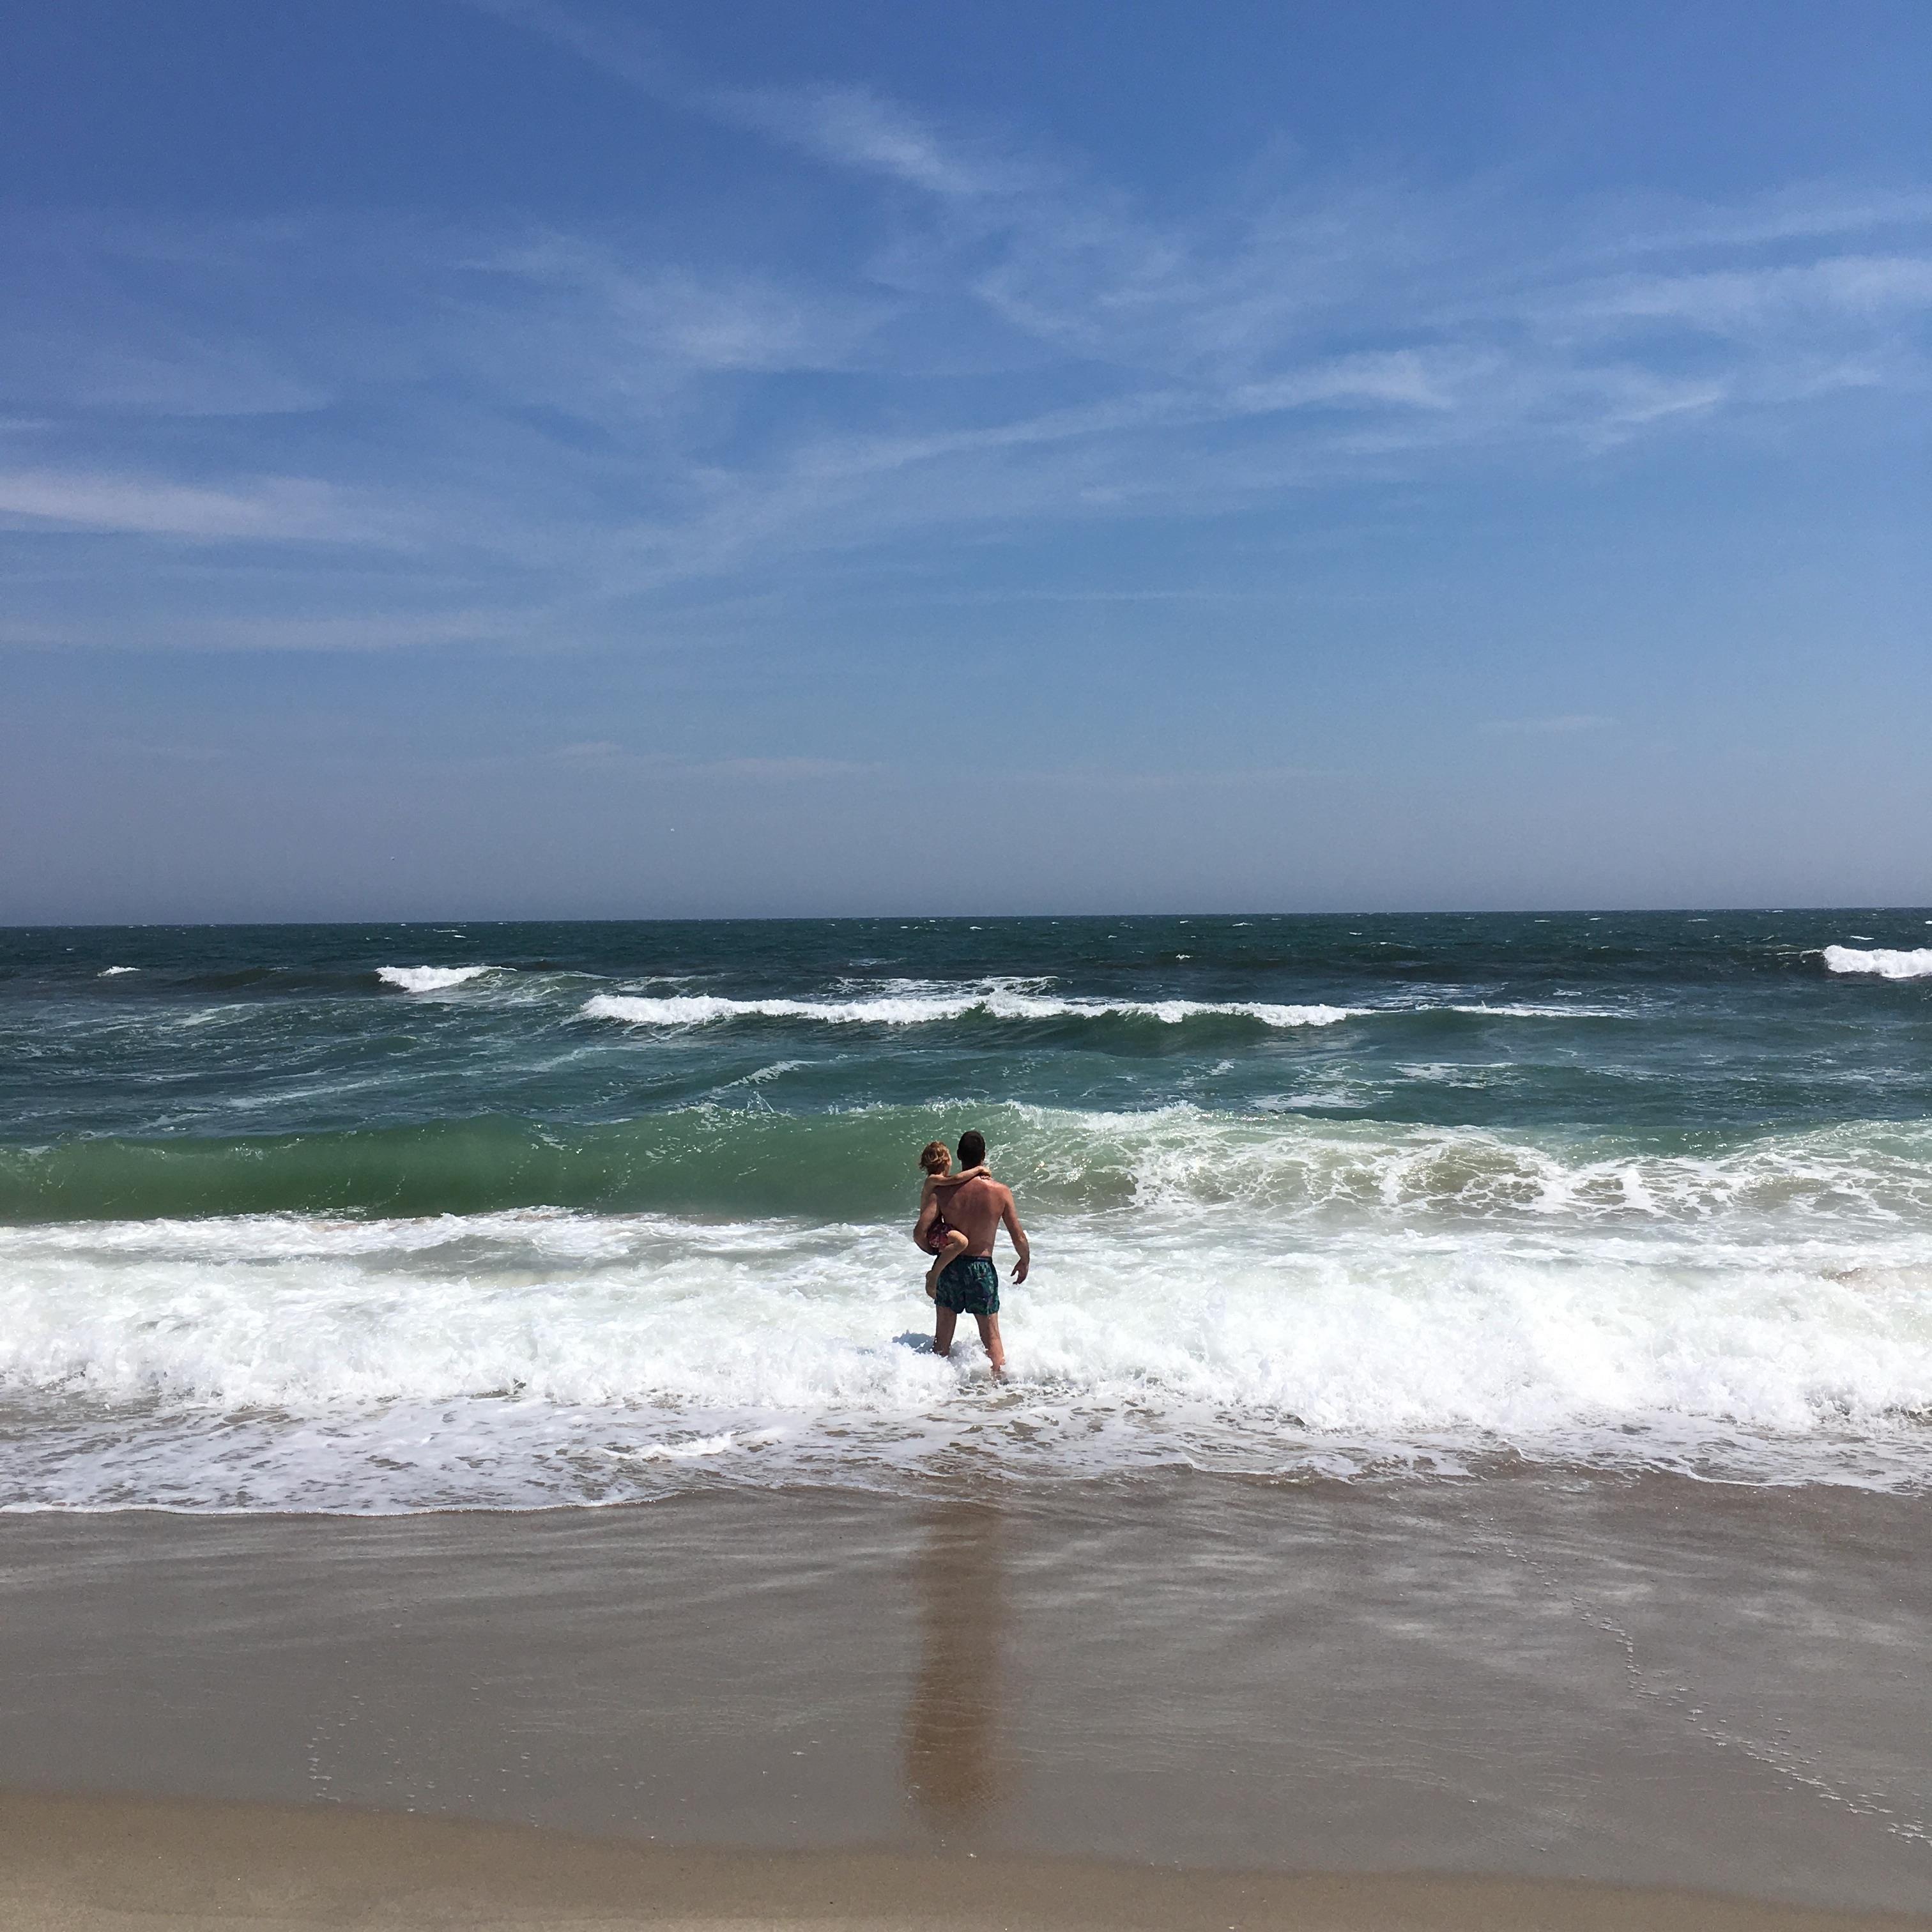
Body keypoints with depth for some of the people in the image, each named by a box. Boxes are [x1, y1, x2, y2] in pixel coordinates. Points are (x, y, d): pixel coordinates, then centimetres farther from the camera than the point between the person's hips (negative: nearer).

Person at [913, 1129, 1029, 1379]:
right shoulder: (1000, 1192, -10)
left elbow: (920, 1232, -14)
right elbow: (1019, 1238, -6)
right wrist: (1025, 1261, 14)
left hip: (949, 1267, 1)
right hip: (982, 1268, -1)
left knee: (943, 1338, 14)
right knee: (992, 1336, 10)